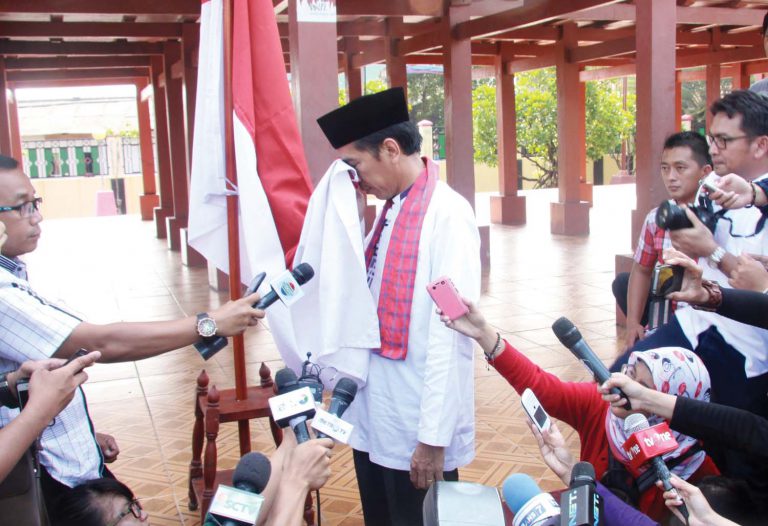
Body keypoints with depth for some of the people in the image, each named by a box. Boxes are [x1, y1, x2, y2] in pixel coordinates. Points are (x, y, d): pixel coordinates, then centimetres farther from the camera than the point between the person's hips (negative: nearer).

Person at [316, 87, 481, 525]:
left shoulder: (448, 214, -18)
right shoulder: (391, 211, 8)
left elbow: (450, 330, -21)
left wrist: (434, 435, -19)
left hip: (416, 428, -8)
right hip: (372, 418, 8)